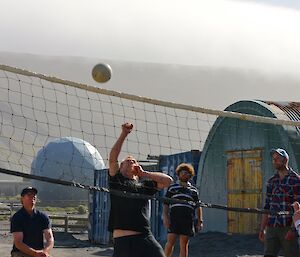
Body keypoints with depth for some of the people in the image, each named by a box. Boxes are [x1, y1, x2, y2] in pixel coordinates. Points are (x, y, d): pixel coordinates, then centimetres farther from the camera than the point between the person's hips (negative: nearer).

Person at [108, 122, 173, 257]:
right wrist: (124, 134, -3)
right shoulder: (116, 180, 14)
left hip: (146, 238, 3)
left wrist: (144, 173, 14)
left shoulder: (144, 184, 21)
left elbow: (168, 180, 13)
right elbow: (112, 158, 0)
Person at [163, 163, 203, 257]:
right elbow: (166, 204, 9)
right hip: (174, 218, -2)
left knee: (184, 244, 2)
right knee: (170, 242, -8)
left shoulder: (193, 190, 18)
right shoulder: (172, 188, 13)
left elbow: (198, 206, 17)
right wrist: (166, 217, -4)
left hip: (188, 219, 2)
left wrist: (200, 221, 9)